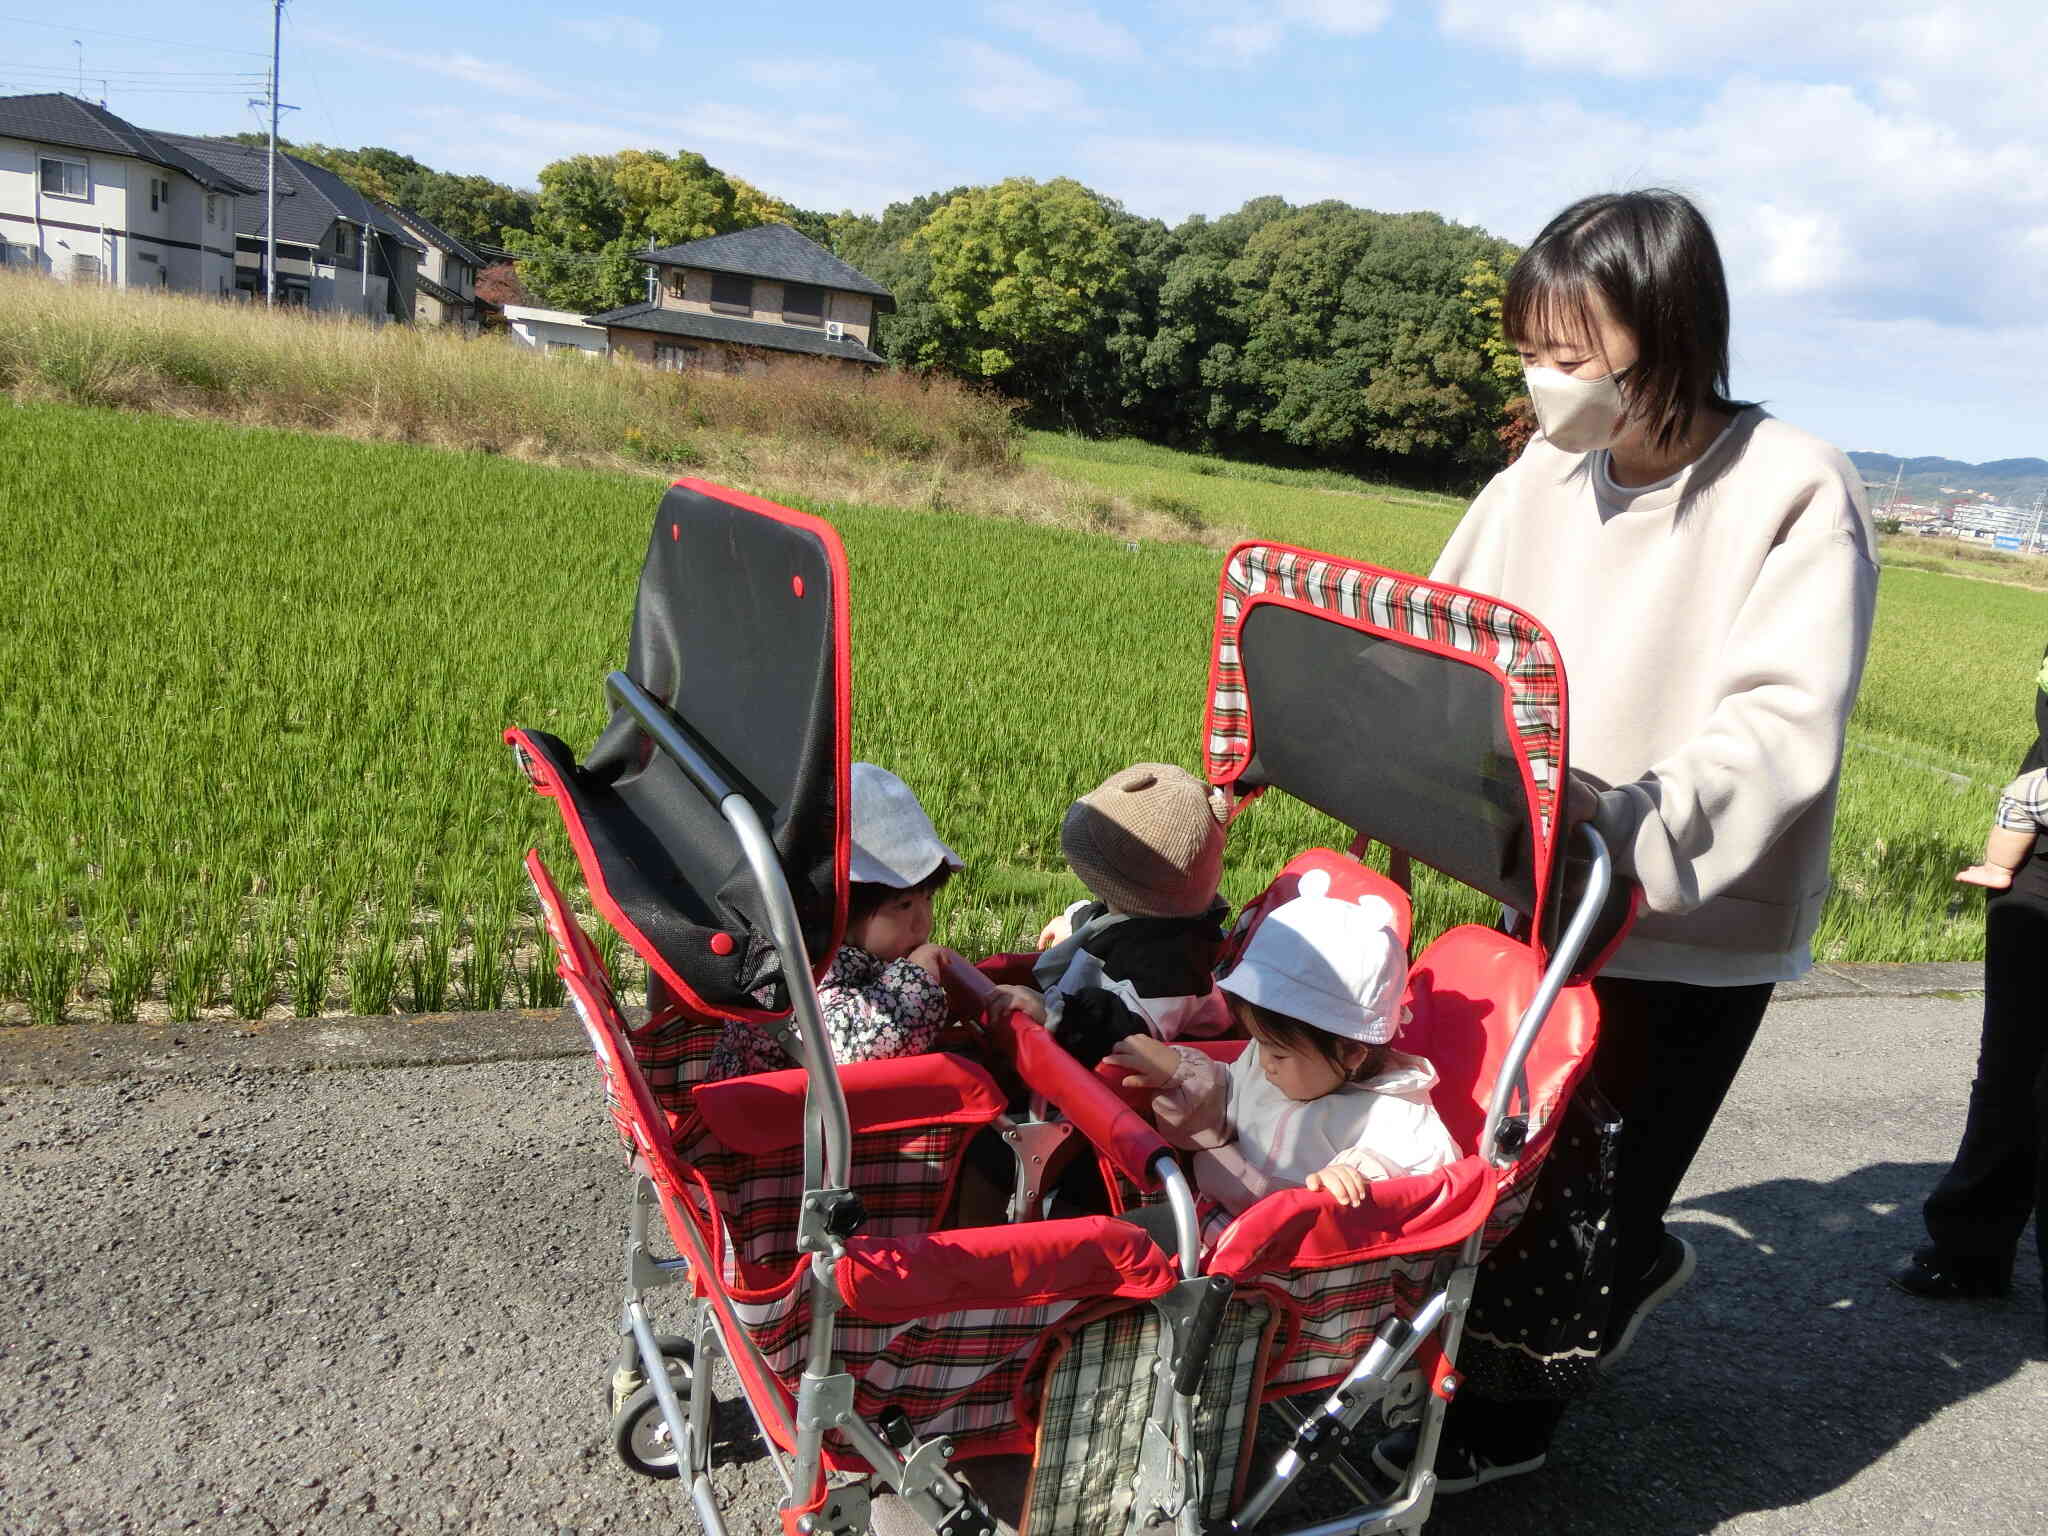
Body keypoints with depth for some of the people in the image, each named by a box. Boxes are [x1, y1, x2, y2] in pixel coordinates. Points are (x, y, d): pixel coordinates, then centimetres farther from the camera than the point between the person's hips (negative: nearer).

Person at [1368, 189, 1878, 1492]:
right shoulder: (1541, 483, -3)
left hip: (1704, 923, -5)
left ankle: (1509, 1415, 34)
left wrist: (1626, 815, -42)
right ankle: (1631, 1268, 51)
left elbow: (1785, 731, -27)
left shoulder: (1798, 494, -18)